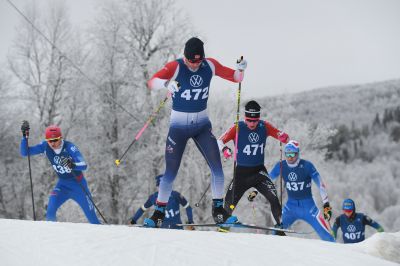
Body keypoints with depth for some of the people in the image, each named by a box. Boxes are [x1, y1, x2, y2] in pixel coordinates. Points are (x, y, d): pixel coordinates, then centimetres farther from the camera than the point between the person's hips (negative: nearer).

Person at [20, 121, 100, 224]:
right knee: (50, 212, -22)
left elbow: (84, 165, -34)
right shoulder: (45, 146, -13)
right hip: (62, 184, 3)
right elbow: (24, 152, -9)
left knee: (92, 217, 2)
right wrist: (25, 137, -22)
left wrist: (73, 165, -54)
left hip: (78, 184, -3)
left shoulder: (69, 147, -25)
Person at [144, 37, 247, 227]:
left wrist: (240, 69, -19)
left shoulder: (209, 65, -5)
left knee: (217, 167, -8)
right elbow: (151, 83, -27)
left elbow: (235, 77, 4)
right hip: (178, 124, -3)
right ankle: (159, 213, 11)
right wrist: (166, 83, -48)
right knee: (171, 172, -3)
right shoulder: (175, 67, -16)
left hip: (202, 123, 3)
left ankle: (218, 209, 6)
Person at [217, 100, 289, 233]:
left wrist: (284, 137, -26)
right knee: (230, 202, -4)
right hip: (241, 171, -1)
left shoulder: (264, 126, -2)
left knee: (273, 197, -18)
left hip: (259, 171, 1)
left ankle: (279, 226, -8)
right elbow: (220, 141, -14)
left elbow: (283, 136, -1)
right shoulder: (238, 128, -10)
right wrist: (224, 149, -37)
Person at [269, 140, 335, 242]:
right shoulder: (281, 166, -5)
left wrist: (326, 204, -15)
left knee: (325, 235, -11)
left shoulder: (307, 165, -15)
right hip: (291, 206, 3)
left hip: (308, 206, -3)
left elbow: (320, 184, -11)